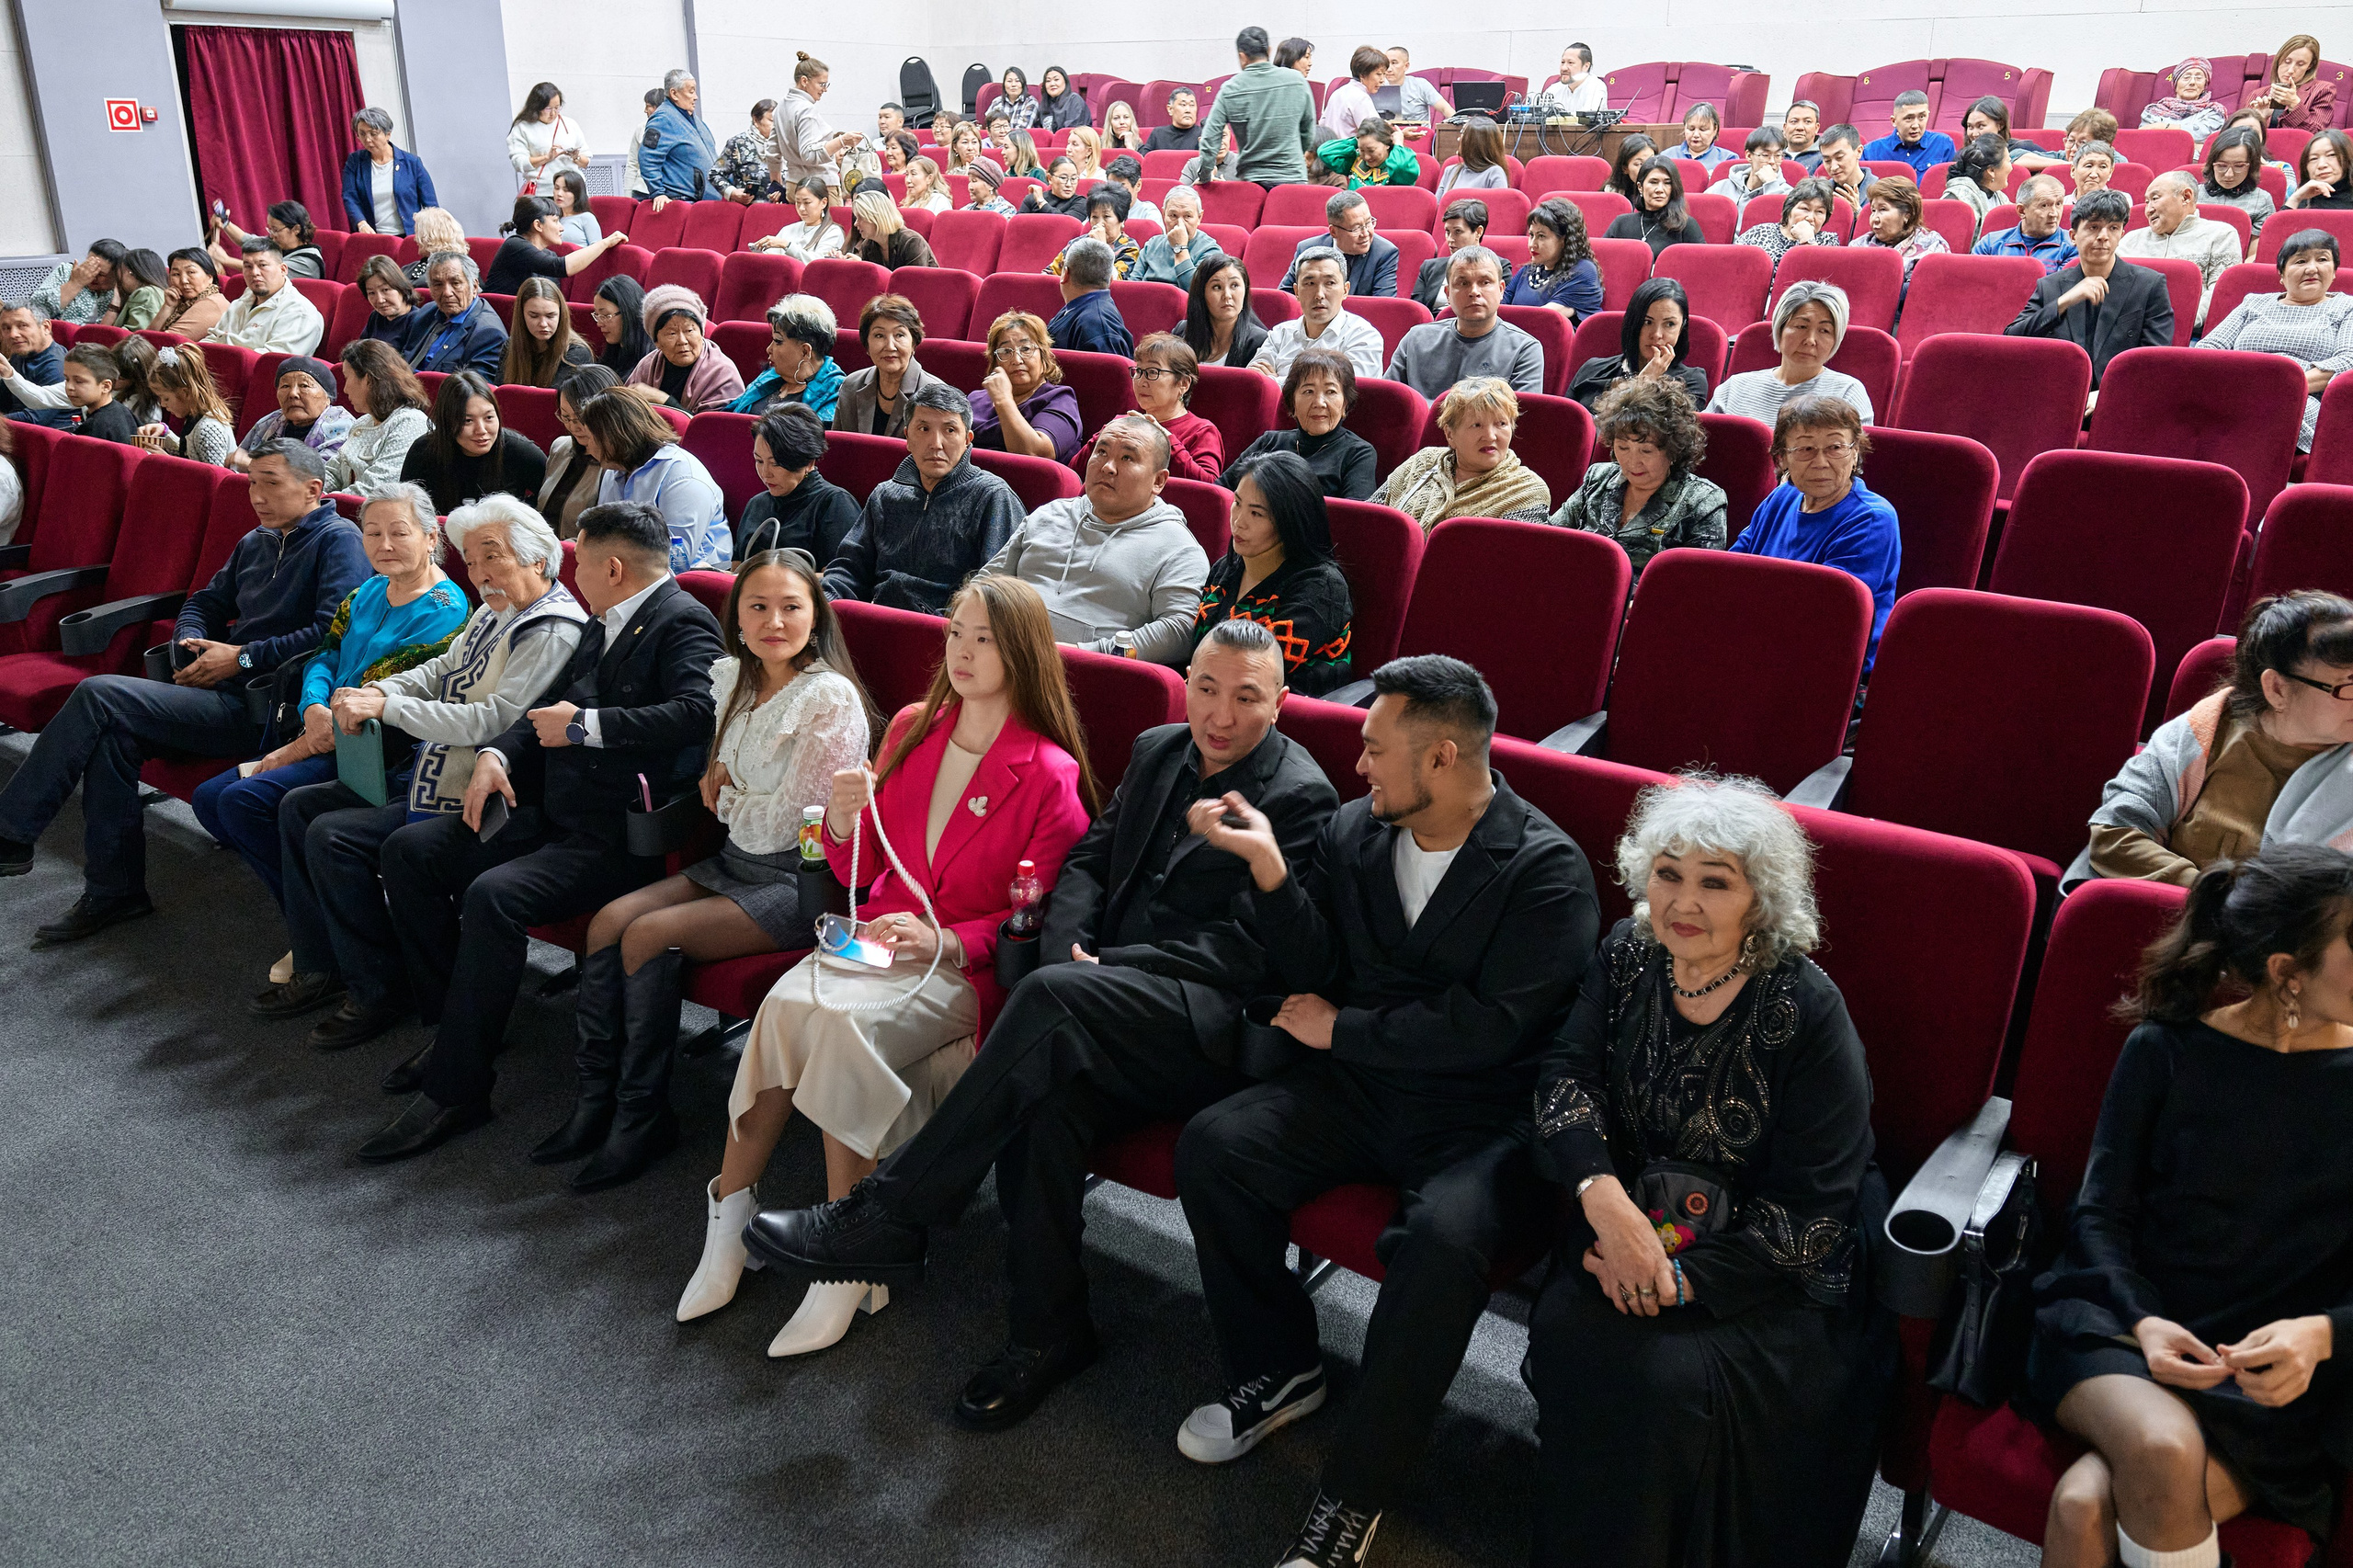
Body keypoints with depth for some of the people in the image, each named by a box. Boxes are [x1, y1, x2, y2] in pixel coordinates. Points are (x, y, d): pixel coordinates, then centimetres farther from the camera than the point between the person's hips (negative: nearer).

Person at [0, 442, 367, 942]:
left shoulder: (338, 541, -6)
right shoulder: (256, 543, 22)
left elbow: (337, 631, -20)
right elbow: (205, 604, 29)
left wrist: (241, 657, -15)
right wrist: (191, 648, 5)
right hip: (224, 693, 8)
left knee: (98, 693, -16)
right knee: (112, 733, -15)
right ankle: (113, 891, -5)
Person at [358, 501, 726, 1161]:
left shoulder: (684, 624, -11)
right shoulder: (604, 624, 18)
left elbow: (694, 712, -27)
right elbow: (548, 704, 22)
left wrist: (582, 726, -18)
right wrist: (495, 754, 2)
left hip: (618, 836, -10)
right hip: (553, 814, 10)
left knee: (493, 894, -29)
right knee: (409, 849, 4)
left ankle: (455, 1088, -15)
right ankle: (452, 1026, 14)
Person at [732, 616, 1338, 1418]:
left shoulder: (1300, 796, -5)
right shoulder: (1156, 751, 17)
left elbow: (1247, 949, -13)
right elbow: (1087, 859, 16)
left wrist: (1100, 968, -16)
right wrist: (1073, 952, -6)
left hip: (1211, 1021, -5)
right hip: (1105, 1007, 6)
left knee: (1054, 996, -33)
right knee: (1049, 1088, -28)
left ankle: (887, 1217, -23)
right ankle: (1046, 1329, -12)